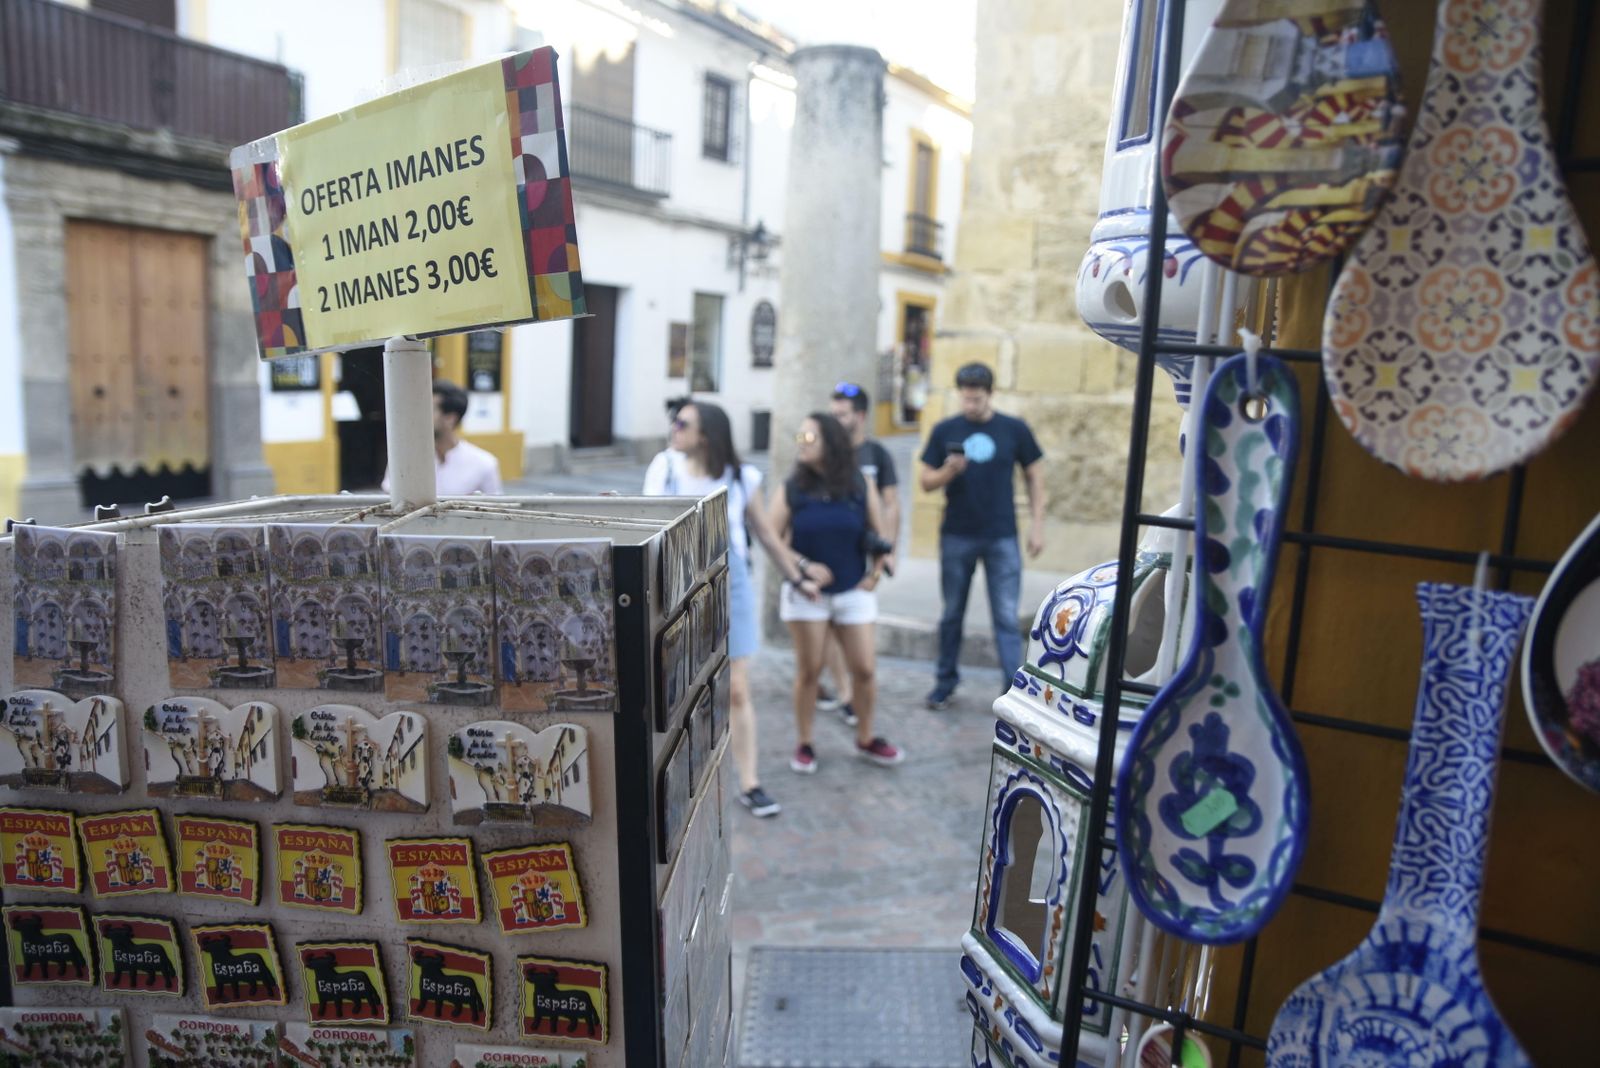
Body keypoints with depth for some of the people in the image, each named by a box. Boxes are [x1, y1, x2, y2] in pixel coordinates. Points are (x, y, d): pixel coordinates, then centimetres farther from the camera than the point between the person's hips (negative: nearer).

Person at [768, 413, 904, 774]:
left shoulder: (861, 487, -2)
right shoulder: (790, 490, -4)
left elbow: (880, 534, 6)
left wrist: (874, 574, -1)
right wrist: (803, 569, -11)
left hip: (854, 592, 1)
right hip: (807, 593, -1)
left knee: (864, 669, 3)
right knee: (808, 670, 4)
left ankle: (866, 740, 23)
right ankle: (803, 744, 19)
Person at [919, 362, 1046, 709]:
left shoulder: (1014, 429, 0)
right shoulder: (945, 430, 1)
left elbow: (1034, 477, 6)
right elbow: (926, 482, 3)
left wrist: (1036, 525, 1)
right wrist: (948, 471, -18)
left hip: (1002, 538, -1)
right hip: (956, 537, 1)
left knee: (1006, 616, -1)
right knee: (952, 614, 11)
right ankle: (945, 682, 23)